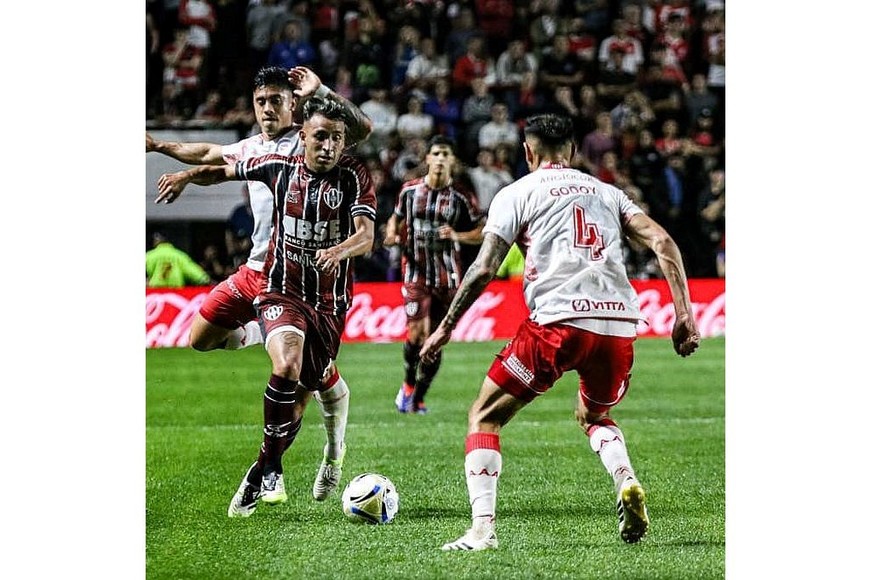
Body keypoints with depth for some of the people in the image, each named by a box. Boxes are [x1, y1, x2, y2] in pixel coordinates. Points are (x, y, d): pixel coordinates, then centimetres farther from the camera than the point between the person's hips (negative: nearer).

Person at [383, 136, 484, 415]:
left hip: (447, 275, 0)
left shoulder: (461, 197, -2)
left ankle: (418, 397, 19)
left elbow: (481, 232, 4)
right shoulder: (409, 190, 2)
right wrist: (392, 234, -2)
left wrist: (457, 235, -14)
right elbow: (397, 217, 19)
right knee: (418, 333, -15)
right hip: (416, 273, 0)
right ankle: (408, 383, 12)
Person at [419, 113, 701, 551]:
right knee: (592, 416, 32)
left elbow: (484, 268, 2)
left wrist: (445, 328, 11)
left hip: (559, 321, -4)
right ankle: (627, 483, 3)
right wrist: (684, 314, 7)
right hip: (620, 322, 4)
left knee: (484, 417, 10)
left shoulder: (517, 193, 12)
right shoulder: (607, 192, 23)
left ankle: (482, 528, -8)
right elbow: (661, 241, 9)